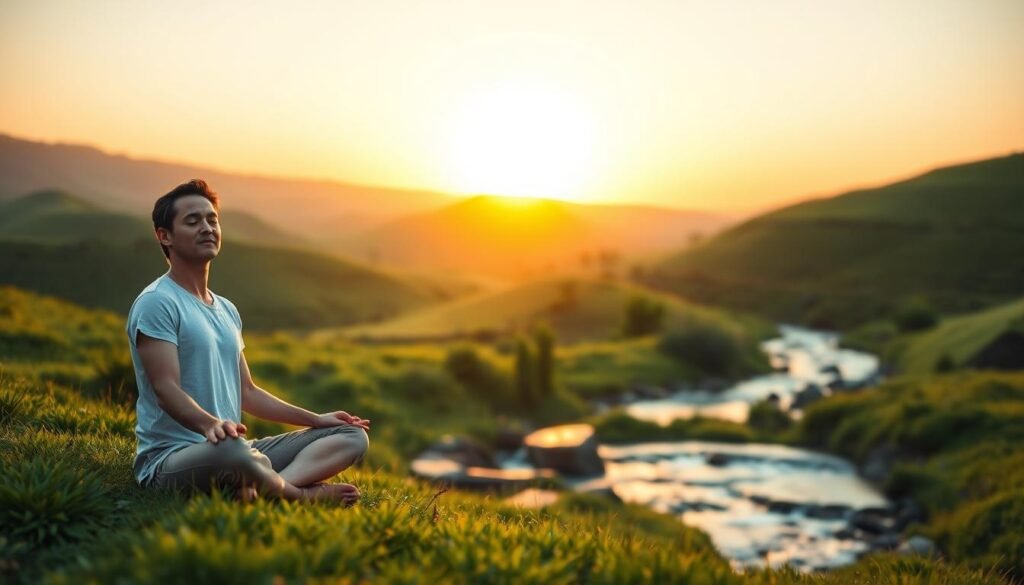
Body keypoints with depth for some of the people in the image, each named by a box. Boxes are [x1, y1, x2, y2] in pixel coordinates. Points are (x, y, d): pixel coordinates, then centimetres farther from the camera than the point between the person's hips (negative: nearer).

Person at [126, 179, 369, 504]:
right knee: (233, 453, -45)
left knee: (353, 436, 0)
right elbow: (166, 388, -19)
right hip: (169, 458, -9)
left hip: (233, 447, 9)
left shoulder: (227, 310, 20)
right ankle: (303, 494, -16)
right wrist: (210, 424, -39)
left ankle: (262, 487, -26)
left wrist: (315, 419, 19)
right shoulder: (156, 303, -7)